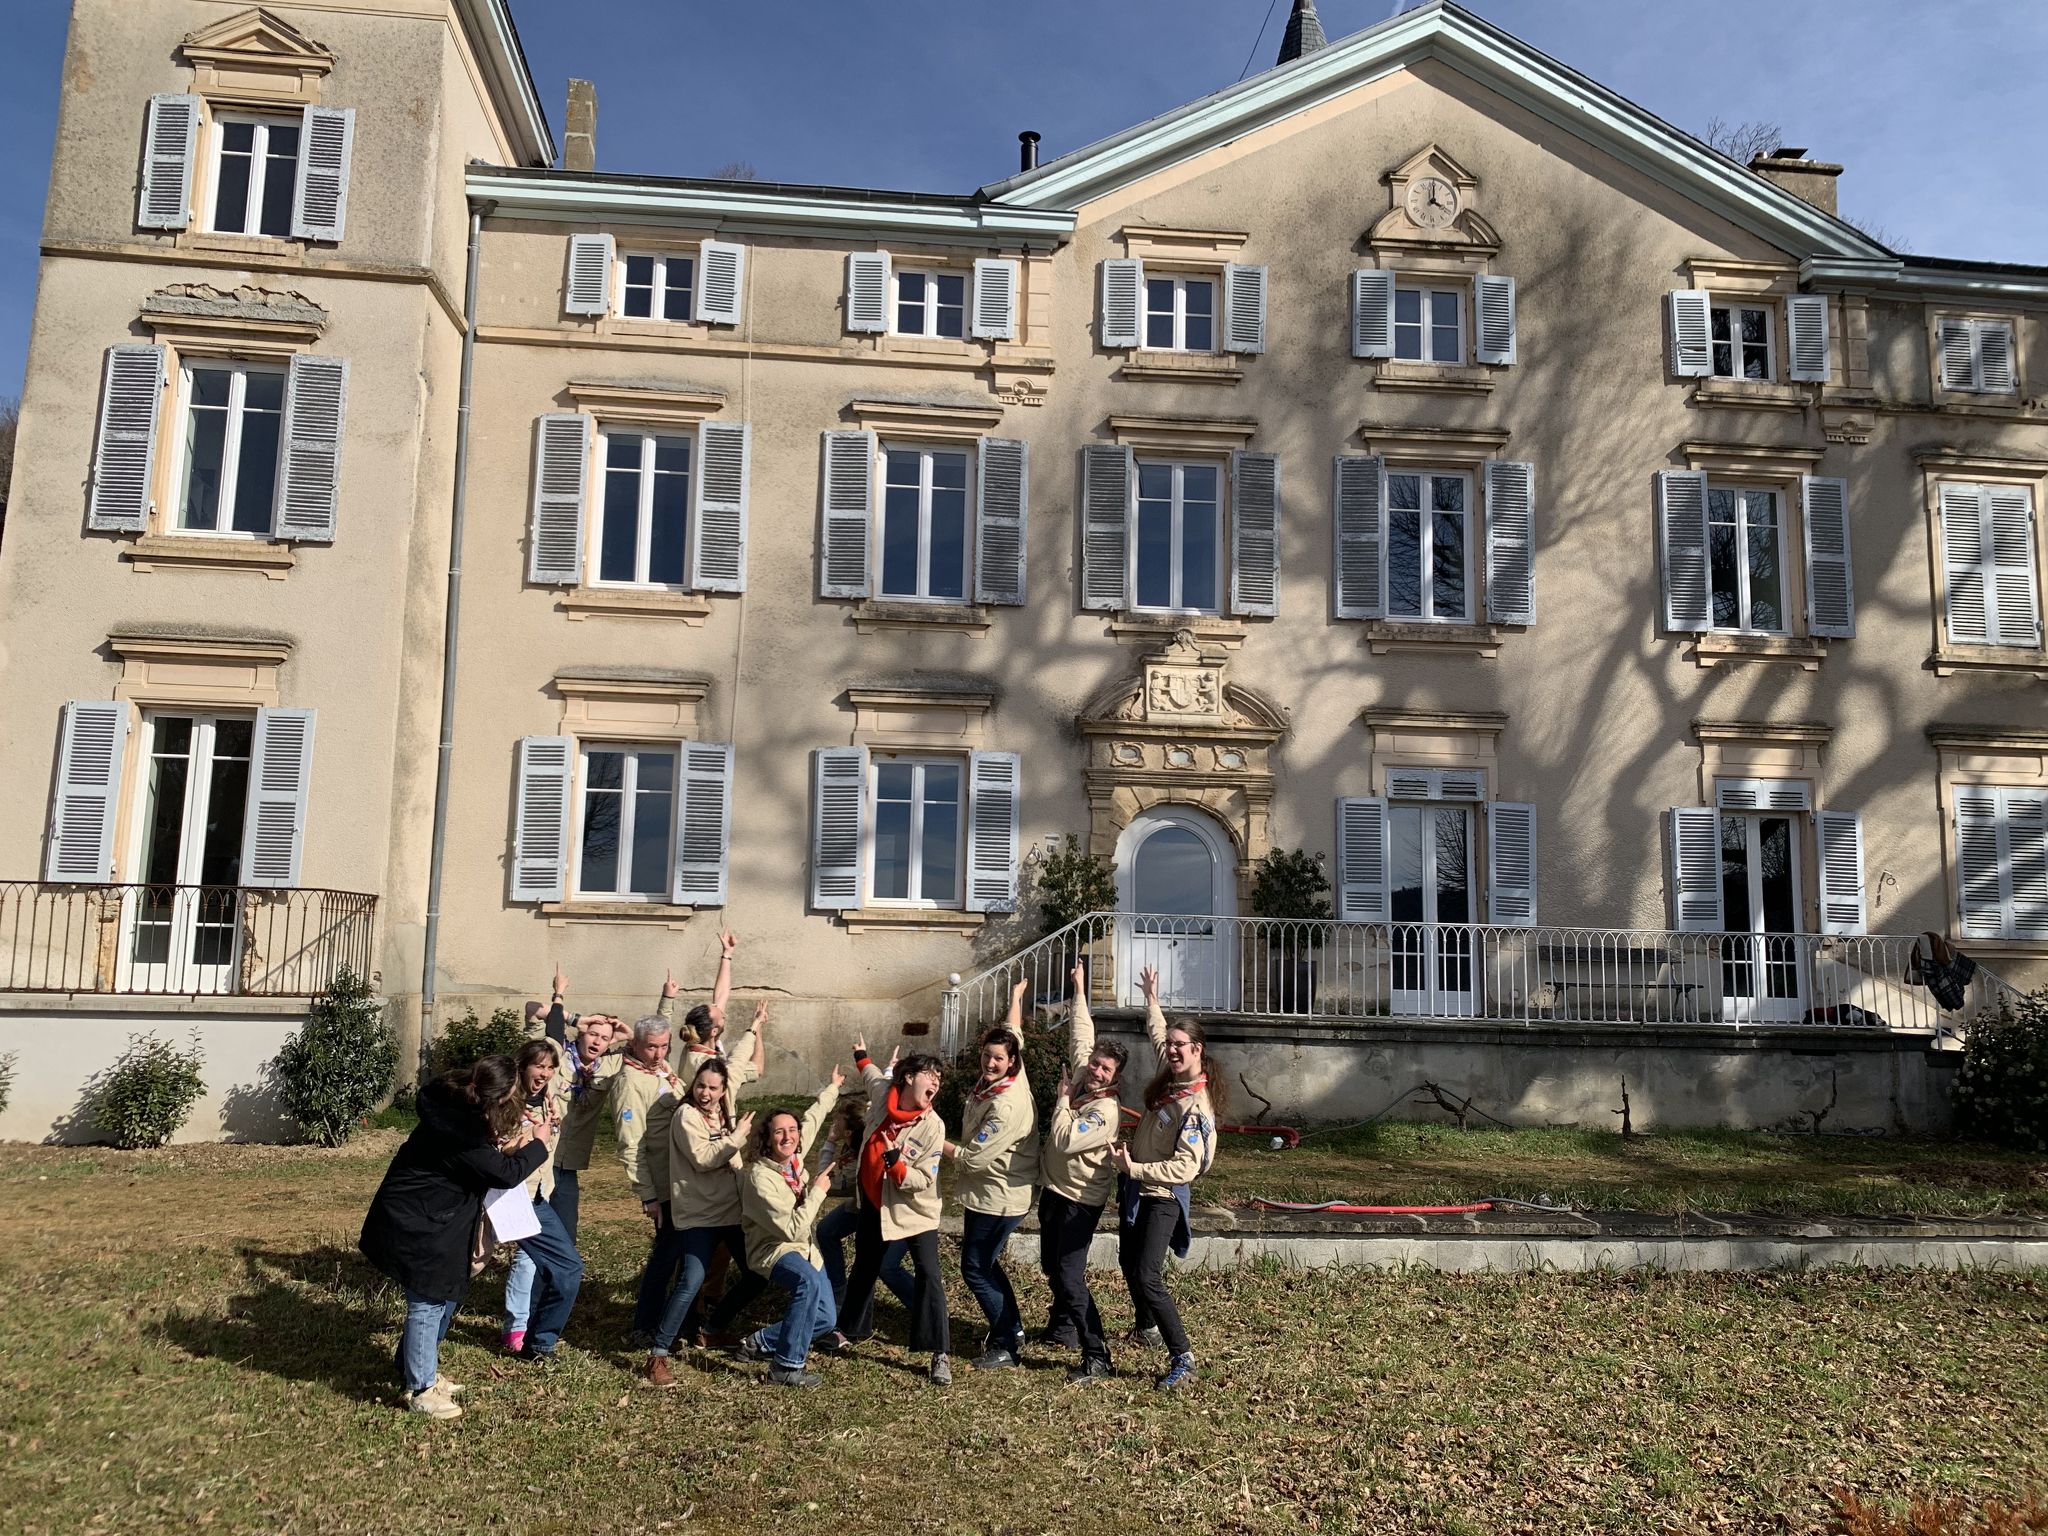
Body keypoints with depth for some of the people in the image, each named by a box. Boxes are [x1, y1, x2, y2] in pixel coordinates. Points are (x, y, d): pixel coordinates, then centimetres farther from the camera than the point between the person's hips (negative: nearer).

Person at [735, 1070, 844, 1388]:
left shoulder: (793, 1157, -6)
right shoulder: (759, 1177, -27)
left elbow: (812, 1120, 15)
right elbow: (791, 1229, -29)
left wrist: (832, 1088, 25)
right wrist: (817, 1191, -23)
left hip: (804, 1247, 8)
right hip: (773, 1250, -8)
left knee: (825, 1319, 0)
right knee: (808, 1281, -38)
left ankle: (761, 1343, 21)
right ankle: (787, 1367, -28)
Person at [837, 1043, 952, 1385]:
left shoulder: (932, 1126, -23)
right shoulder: (882, 1091, -13)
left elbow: (923, 1182, -23)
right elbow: (873, 1073, 15)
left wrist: (894, 1161, -37)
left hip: (914, 1210, -5)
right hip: (873, 1202, 5)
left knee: (928, 1274, -16)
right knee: (864, 1270, 20)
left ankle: (941, 1354, -14)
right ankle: (854, 1331, 42)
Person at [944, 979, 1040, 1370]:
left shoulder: (1007, 1104, -28)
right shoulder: (996, 1080, -2)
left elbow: (972, 1158, -25)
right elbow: (1014, 1033, 18)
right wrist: (1016, 996, 30)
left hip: (997, 1197, -10)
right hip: (990, 1192, 10)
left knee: (976, 1269, -2)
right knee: (986, 1264, 19)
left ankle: (1006, 1347, 8)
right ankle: (1013, 1329, 33)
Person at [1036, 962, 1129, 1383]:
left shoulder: (1106, 1112, -24)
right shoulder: (1080, 1076, -2)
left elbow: (1064, 1140, -31)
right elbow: (1081, 1033, 9)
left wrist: (1064, 1097, -19)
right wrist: (1080, 990, 14)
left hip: (1080, 1200, -9)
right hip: (1053, 1190, 9)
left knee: (1069, 1277, -14)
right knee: (1051, 1266, 22)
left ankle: (1097, 1358, -10)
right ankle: (1062, 1327, 43)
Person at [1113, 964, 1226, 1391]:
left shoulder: (1196, 1107, -25)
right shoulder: (1171, 1080, 0)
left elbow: (1185, 1167, -30)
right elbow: (1157, 1033, 20)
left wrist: (1134, 1168, -26)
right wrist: (1151, 998, 27)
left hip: (1162, 1197, -9)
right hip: (1137, 1190, 9)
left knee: (1147, 1277, -16)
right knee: (1129, 1264, 23)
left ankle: (1183, 1360, -11)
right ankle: (1146, 1326, 47)